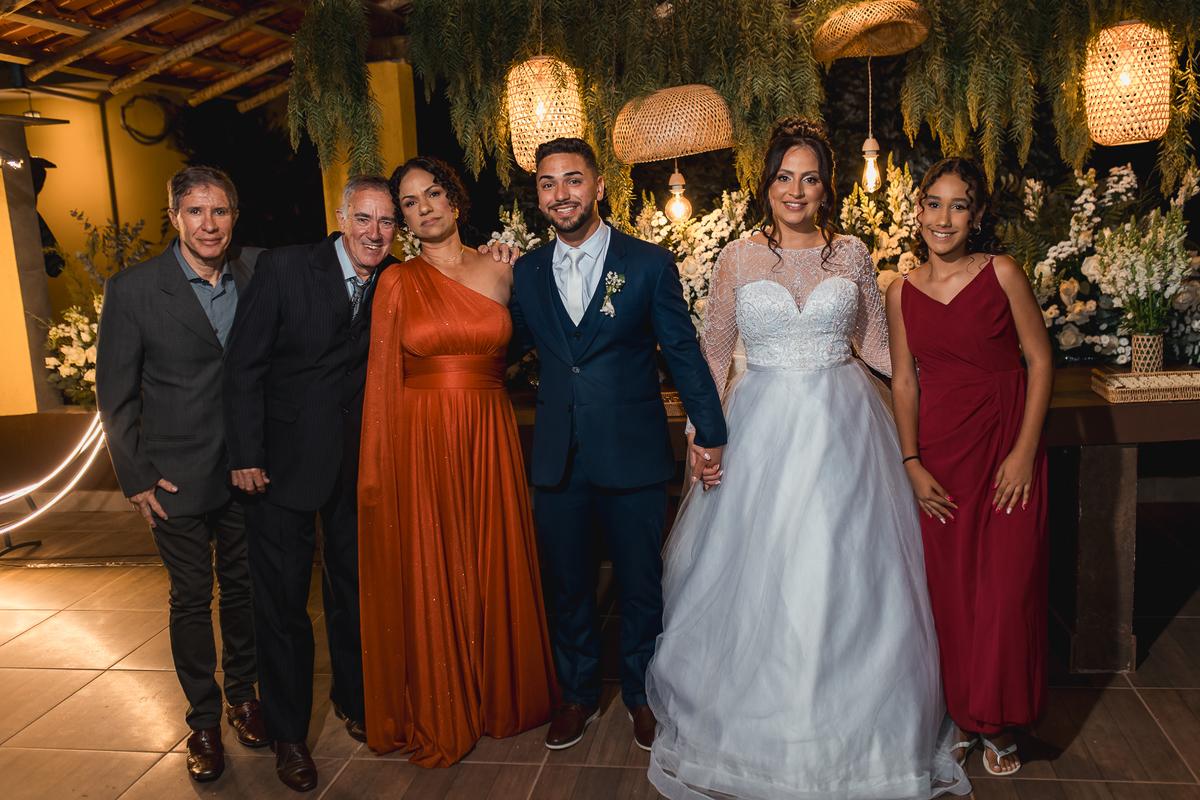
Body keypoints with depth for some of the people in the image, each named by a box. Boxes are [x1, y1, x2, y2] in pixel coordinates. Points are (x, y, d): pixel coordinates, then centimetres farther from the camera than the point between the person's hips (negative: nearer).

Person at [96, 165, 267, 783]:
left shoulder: (255, 276, -1)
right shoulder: (133, 289, -9)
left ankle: (243, 696, 36)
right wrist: (136, 478, -6)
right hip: (178, 477, -2)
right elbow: (115, 394, -4)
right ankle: (204, 720, 27)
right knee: (191, 599, 10)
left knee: (243, 588, 15)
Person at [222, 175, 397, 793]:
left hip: (358, 461, 3)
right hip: (284, 460, -3)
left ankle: (353, 696, 40)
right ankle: (288, 732, 27)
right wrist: (246, 456, -11)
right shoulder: (283, 268, -12)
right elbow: (244, 366, -10)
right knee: (282, 600, 7)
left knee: (355, 586, 17)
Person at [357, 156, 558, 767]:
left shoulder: (501, 271, 4)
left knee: (493, 567, 11)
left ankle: (497, 695, 34)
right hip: (418, 443, -1)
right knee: (425, 579, 7)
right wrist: (374, 468, -2)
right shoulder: (397, 282, 0)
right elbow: (381, 378, -1)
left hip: (489, 440, 2)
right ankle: (435, 713, 27)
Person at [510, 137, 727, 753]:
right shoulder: (526, 273, 6)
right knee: (568, 586, 15)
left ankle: (641, 695, 35)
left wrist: (710, 434, -4)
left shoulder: (649, 264, -2)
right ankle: (578, 695, 37)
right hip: (557, 459, 3)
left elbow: (684, 351, -2)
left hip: (633, 455, -2)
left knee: (641, 586, 12)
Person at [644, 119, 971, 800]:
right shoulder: (738, 258, 3)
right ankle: (761, 732, 26)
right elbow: (714, 353, 5)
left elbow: (877, 344, 10)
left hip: (843, 427, 1)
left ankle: (849, 729, 26)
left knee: (844, 577, 6)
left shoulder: (852, 254, 6)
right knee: (758, 577, 6)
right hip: (762, 429, 0)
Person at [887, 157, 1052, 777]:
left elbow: (1040, 359, -2)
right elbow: (904, 381, 6)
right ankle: (962, 716, 28)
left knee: (1007, 587, 3)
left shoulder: (1002, 273, -3)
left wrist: (1025, 451, -9)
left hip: (1007, 447, -2)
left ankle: (999, 723, 24)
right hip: (939, 455, 2)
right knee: (949, 589, 7)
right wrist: (912, 463, -1)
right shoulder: (902, 292, 4)